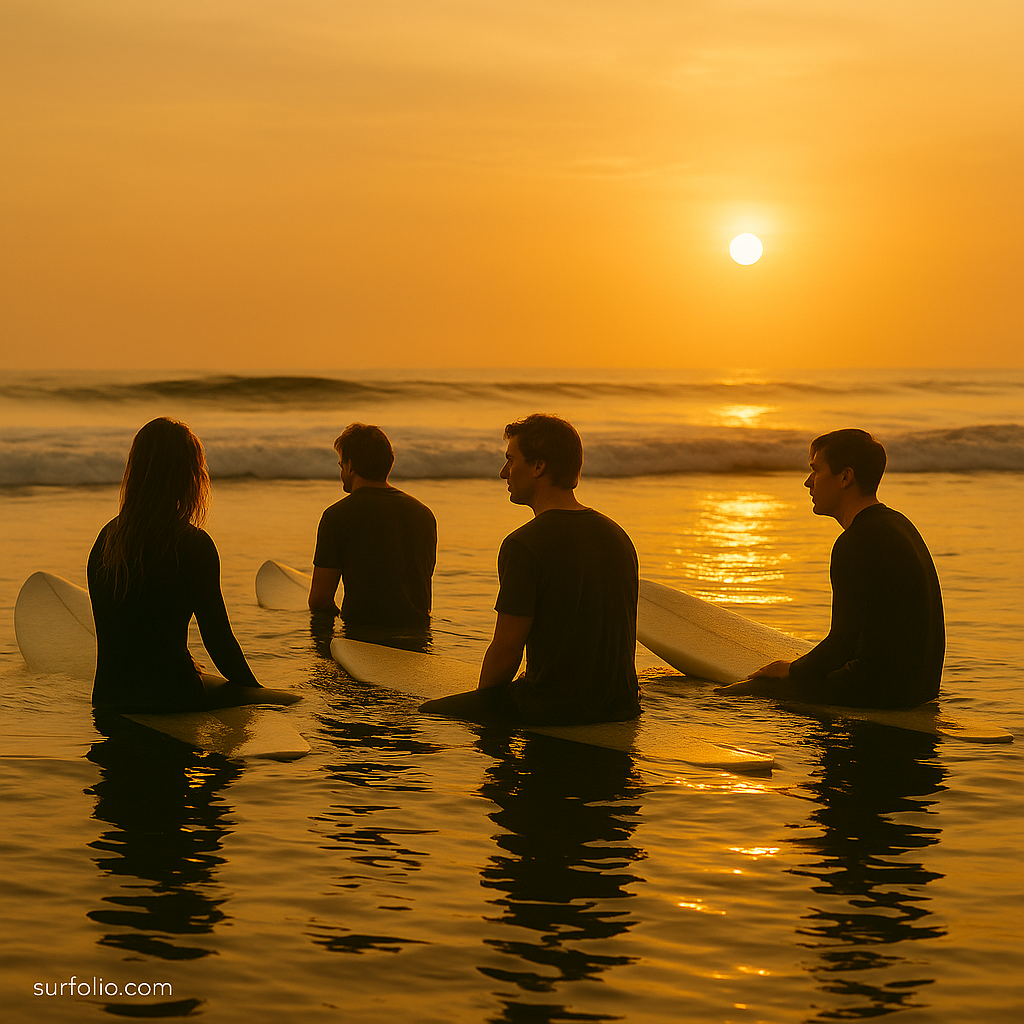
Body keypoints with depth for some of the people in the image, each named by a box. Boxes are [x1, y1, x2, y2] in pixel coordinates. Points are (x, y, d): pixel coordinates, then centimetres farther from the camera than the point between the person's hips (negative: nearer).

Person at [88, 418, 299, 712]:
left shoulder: (107, 537, 6)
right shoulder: (193, 545, -14)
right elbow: (218, 637, -9)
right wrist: (254, 688, 7)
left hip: (110, 696, 7)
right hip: (169, 696, -7)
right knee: (291, 700, 6)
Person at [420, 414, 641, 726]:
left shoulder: (524, 546, -17)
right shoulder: (618, 536, 8)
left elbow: (506, 652, -16)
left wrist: (483, 700, 5)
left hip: (554, 711, -8)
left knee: (430, 712, 7)